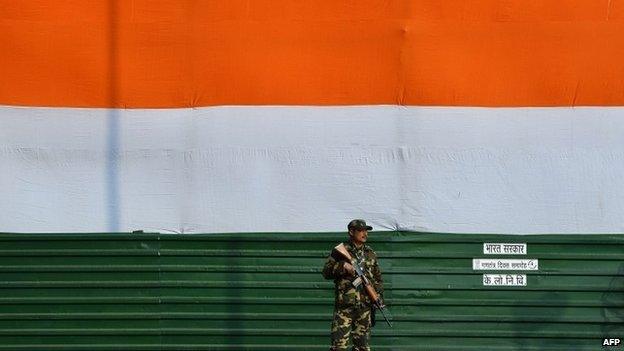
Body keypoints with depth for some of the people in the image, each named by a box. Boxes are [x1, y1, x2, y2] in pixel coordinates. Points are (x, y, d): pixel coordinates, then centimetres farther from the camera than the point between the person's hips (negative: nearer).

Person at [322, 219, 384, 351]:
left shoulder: (370, 253, 15)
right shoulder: (340, 251, 1)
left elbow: (377, 278, 21)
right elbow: (326, 272, -2)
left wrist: (379, 296, 8)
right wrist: (343, 266, -16)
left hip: (365, 305, 5)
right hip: (344, 305, -5)